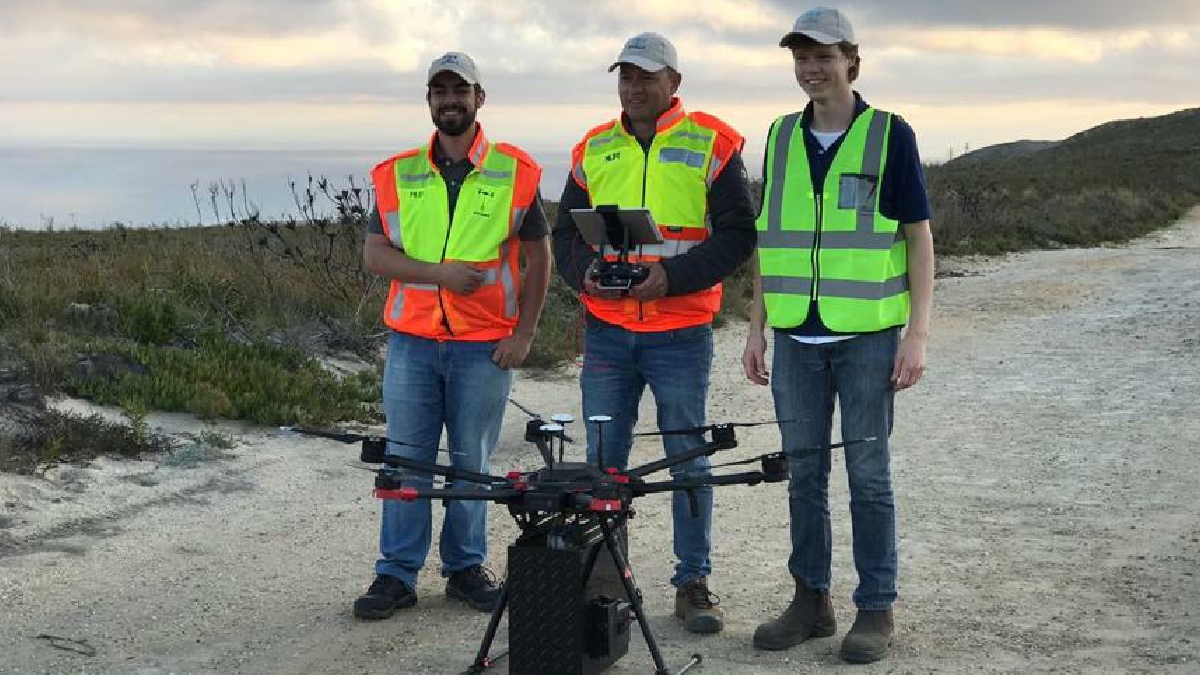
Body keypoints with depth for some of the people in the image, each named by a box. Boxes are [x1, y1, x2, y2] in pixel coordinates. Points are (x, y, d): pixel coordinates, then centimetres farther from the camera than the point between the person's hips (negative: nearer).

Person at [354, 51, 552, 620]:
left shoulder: (515, 173, 3)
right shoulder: (397, 175, 6)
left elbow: (537, 258, 6)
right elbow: (375, 254, 1)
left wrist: (523, 333, -2)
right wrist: (440, 273, -13)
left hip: (484, 346, -1)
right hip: (412, 342, 1)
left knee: (472, 461, 5)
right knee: (406, 459, 3)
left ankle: (466, 567, 19)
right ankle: (397, 575, 10)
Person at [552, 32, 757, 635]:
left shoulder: (710, 144, -1)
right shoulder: (593, 150, 11)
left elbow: (736, 234, -6)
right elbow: (565, 233, 15)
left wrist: (674, 275, -17)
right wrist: (585, 271, -6)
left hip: (681, 334, -3)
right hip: (606, 330, 4)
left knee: (688, 460, 4)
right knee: (603, 459, 9)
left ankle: (694, 583, 14)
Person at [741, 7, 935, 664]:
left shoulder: (889, 135, -2)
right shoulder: (781, 138, 10)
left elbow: (919, 237, -3)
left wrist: (916, 335, -9)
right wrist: (756, 328, 10)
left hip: (868, 336, -4)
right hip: (795, 338, 4)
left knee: (867, 474, 1)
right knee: (804, 472, 9)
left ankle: (876, 609, 12)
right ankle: (810, 600, 20)